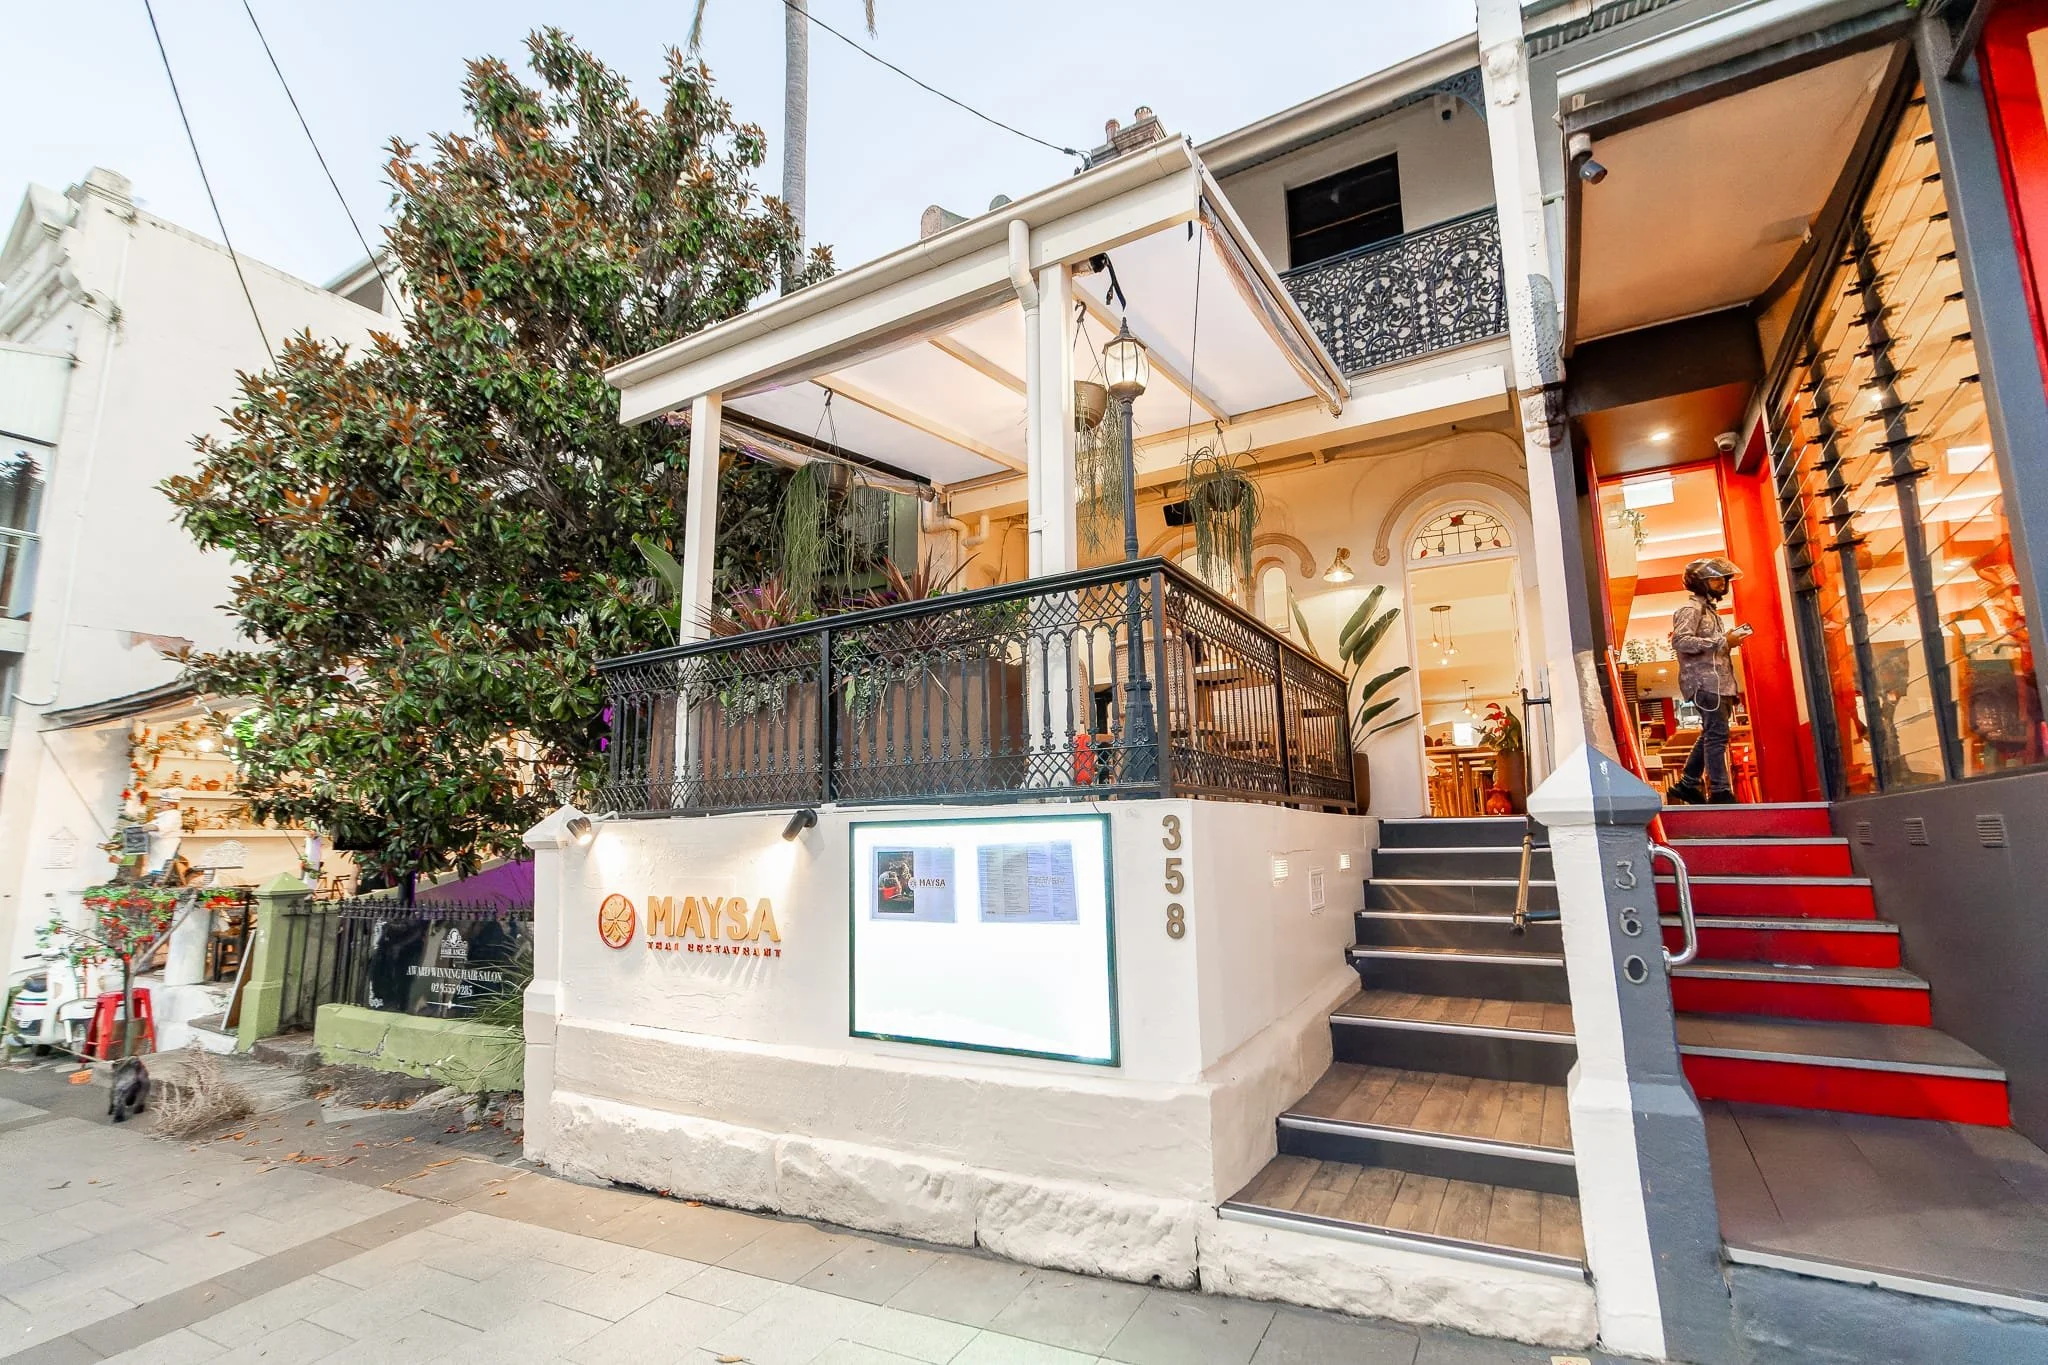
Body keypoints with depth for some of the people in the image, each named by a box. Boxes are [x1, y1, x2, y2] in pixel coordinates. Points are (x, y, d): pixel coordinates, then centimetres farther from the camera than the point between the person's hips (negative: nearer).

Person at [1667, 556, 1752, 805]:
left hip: (1718, 682, 10)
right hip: (1705, 681, -10)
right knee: (1717, 735, -12)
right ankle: (1720, 792, -11)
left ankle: (1687, 784, 17)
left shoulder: (1710, 609, 24)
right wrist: (1722, 641, -21)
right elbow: (1680, 641, -22)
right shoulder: (1691, 609, -6)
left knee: (1710, 735, 11)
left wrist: (1729, 639, 11)